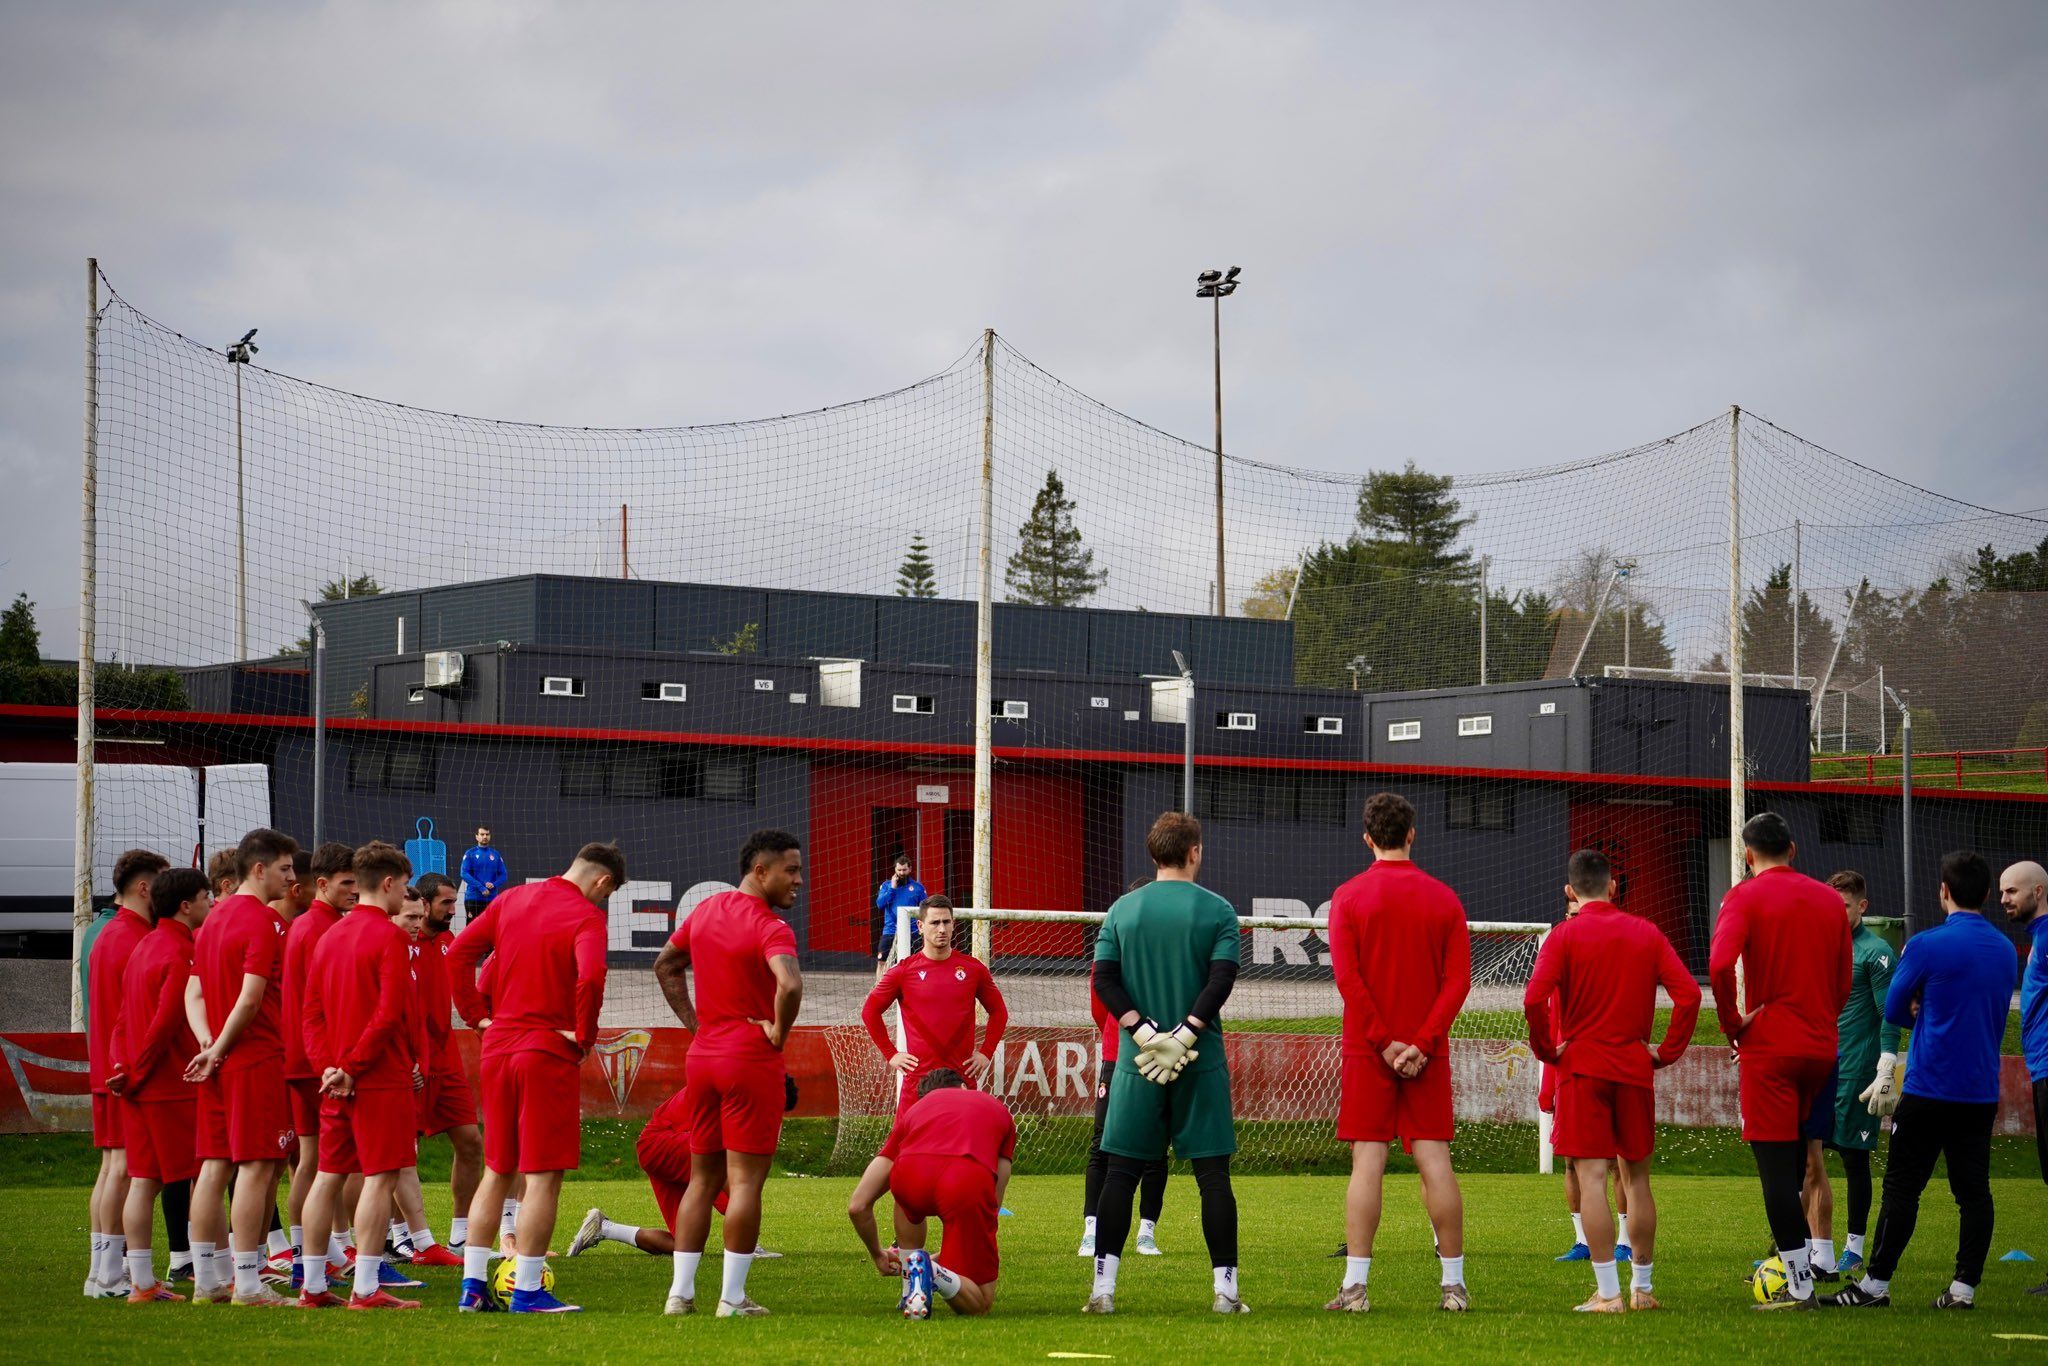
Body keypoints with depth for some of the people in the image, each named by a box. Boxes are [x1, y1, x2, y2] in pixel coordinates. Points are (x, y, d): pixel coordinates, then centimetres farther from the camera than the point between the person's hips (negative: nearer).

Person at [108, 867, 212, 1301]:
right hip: (177, 1086, -9)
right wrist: (134, 1074, -9)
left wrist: (124, 1066, 7)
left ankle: (141, 1281, 6)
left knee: (143, 1183, 6)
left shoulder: (144, 946, 15)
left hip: (142, 1087, 9)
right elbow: (166, 1022, -18)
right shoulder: (182, 953, -14)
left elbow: (125, 1018, 16)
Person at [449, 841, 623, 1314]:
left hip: (497, 1046, 7)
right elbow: (590, 977, -27)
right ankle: (527, 1291, 0)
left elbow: (458, 954, 7)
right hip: (550, 1053, -6)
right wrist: (584, 1036, -13)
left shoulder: (512, 900, 9)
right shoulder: (586, 918, -10)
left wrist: (477, 1015, 9)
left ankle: (473, 1285, 15)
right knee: (544, 1175, 0)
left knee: (496, 1171, 16)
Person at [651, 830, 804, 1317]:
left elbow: (665, 965, 22)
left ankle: (681, 1292, 14)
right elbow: (789, 985, -34)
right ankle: (732, 1299, 0)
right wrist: (779, 1032, -17)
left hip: (701, 1058, 7)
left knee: (703, 1178, 14)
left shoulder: (706, 910, 9)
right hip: (752, 1064, -7)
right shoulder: (770, 928, -16)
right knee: (745, 1180, -1)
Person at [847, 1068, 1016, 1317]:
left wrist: (877, 1254, 49)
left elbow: (857, 1206, 32)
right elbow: (994, 1201, 36)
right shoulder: (998, 1109, 37)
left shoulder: (916, 1110, 36)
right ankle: (936, 1273, -17)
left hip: (910, 1174, 2)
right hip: (971, 1180, -2)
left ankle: (911, 1294, 26)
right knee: (979, 1303, 15)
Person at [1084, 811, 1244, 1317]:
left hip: (1136, 1063, 2)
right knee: (1212, 1174, 3)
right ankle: (1225, 1289, 1)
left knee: (1121, 1173, 4)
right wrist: (1184, 1036, -12)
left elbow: (1103, 978, -1)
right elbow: (1222, 979, -10)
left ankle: (1103, 1288, -2)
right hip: (1202, 1065, -2)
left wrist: (1143, 1032, -7)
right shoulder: (1217, 910, 0)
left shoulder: (1123, 909, 7)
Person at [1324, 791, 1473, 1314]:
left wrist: (1384, 1042, -9)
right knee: (1435, 1161, 3)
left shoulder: (1348, 897, -1)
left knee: (1367, 1162, -3)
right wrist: (1421, 1043, -8)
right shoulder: (1444, 899, 5)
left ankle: (1356, 1285, -6)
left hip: (1368, 1051, -2)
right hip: (1428, 1053, 2)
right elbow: (1458, 980, -3)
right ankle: (1453, 1285, 4)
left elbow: (1347, 977, -9)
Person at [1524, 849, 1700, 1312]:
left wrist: (1548, 1049, -2)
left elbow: (1535, 999, -16)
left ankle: (1608, 1293, -10)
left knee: (1592, 1177, -5)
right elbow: (1688, 993, -2)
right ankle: (1642, 1288, 19)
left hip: (1581, 1066, -4)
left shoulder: (1565, 935, -4)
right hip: (1635, 1067, 4)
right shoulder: (1647, 933, 7)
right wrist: (1668, 1051, 5)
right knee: (1636, 1177, 13)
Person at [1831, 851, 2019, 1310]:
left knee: (1902, 1187, -1)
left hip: (1929, 1088, -5)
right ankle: (1964, 1288, 4)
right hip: (1982, 1091, 5)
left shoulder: (1926, 945, -11)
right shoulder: (2006, 950, 8)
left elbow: (1893, 1010, -1)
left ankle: (1875, 1285, 2)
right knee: (1973, 1190, 5)